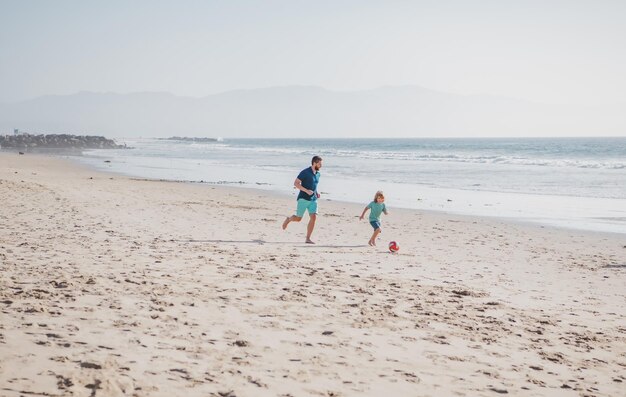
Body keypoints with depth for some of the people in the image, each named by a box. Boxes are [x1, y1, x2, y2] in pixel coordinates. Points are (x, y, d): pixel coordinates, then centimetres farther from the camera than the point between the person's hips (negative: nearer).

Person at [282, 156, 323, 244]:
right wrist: (306, 191, -23)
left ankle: (308, 239, -5)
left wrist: (317, 192, 8)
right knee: (298, 218, 3)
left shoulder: (317, 174, 11)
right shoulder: (305, 172, -11)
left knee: (313, 217, -10)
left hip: (313, 200, 5)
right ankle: (288, 219, 38)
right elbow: (296, 183, -13)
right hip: (303, 199, -5)